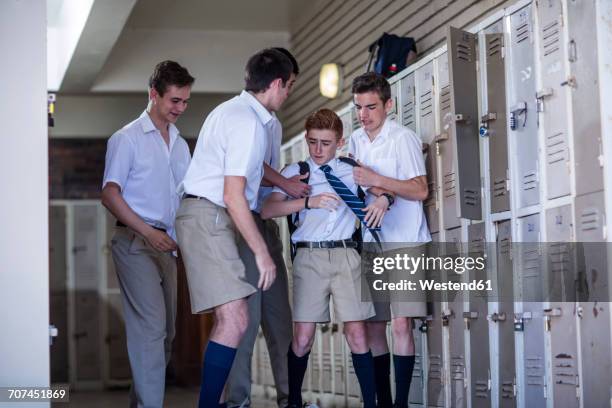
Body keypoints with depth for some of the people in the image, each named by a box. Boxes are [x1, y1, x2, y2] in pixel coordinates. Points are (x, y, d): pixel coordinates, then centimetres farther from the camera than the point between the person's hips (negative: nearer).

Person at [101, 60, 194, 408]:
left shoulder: (180, 143, 18)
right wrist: (148, 232, -18)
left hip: (166, 244, 7)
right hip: (135, 241, -7)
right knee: (151, 325, -15)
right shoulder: (127, 138, -2)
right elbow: (110, 195, -8)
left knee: (165, 330, 7)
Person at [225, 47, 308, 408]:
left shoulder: (275, 123, 25)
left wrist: (294, 183, 11)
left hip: (270, 225, 9)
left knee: (279, 314, 6)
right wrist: (284, 183, -11)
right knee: (247, 314, -11)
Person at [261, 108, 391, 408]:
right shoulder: (294, 172, 9)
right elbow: (267, 211, -5)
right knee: (302, 337, -4)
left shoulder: (351, 171, 14)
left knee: (356, 333, -3)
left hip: (346, 255, 1)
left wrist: (383, 199, -4)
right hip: (310, 256, -1)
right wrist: (308, 202, -19)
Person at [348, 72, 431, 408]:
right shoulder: (356, 140, 12)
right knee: (373, 326, 5)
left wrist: (376, 180, -20)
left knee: (400, 324, -12)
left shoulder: (403, 138, -7)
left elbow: (420, 190, -13)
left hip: (404, 243, -6)